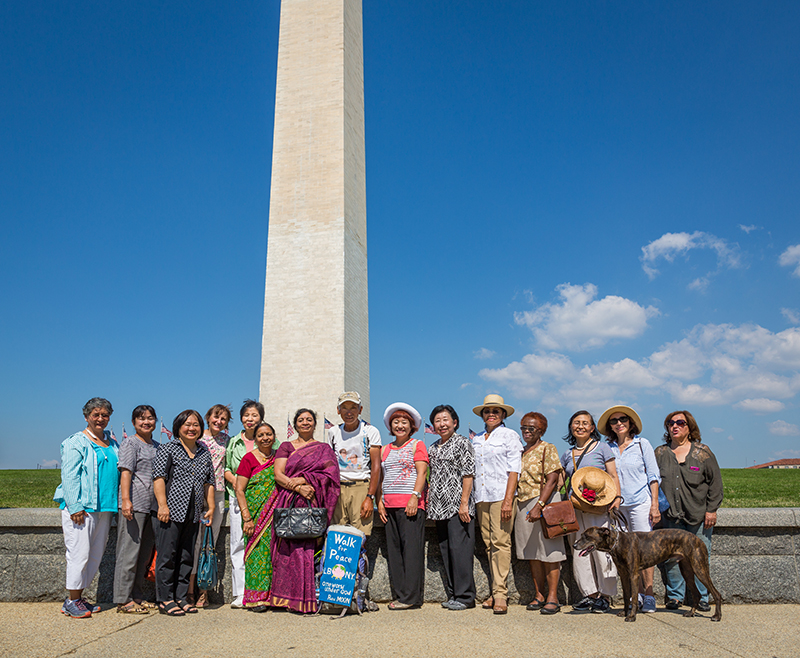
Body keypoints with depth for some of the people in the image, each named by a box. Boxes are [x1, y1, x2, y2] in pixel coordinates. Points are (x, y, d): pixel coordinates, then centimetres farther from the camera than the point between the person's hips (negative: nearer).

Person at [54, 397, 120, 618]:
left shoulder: (112, 444, 16)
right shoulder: (76, 442, -3)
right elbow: (69, 476, -9)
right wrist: (75, 506, -16)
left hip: (105, 508, 7)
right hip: (82, 508, -6)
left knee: (95, 555, 9)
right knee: (80, 553, -5)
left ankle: (78, 597, 21)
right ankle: (72, 602, 7)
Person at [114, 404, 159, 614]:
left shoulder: (156, 446, 18)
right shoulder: (130, 443, -2)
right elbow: (125, 472, -12)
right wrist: (126, 500, -22)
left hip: (152, 506, 7)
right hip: (134, 505, -7)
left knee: (145, 553, 12)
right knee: (129, 552, -4)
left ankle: (137, 596, 21)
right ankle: (123, 600, 4)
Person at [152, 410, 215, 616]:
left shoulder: (204, 453, 15)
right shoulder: (167, 449, 0)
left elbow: (209, 482, 17)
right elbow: (159, 477, -8)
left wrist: (211, 507, 10)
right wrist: (163, 505, -16)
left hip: (193, 514, 5)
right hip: (170, 512, -5)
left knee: (187, 557, 10)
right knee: (167, 556, -1)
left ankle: (181, 597, 19)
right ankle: (165, 600, 9)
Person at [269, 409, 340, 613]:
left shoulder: (324, 449, 13)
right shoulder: (286, 447, 15)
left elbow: (328, 474, -2)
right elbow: (278, 475, 3)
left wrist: (297, 480, -10)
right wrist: (298, 488, -13)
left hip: (312, 506, -1)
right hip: (288, 505, 1)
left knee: (309, 549, -8)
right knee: (288, 548, -5)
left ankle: (307, 599, -1)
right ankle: (287, 597, 4)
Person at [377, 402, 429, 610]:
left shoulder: (417, 445, 4)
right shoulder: (385, 449, 19)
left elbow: (422, 472, -5)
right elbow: (381, 478, 19)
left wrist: (415, 496, -16)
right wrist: (379, 501, 9)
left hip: (410, 503, -6)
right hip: (390, 505, 6)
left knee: (412, 548, -6)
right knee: (393, 548, 6)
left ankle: (411, 596, -1)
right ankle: (400, 594, 13)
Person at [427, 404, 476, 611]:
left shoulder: (462, 443, -4)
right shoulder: (433, 448, 16)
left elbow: (468, 474, -10)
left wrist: (464, 503, -16)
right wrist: (429, 501, 14)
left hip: (457, 506, -7)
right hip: (439, 508, 7)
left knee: (459, 549, -6)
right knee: (445, 551, 10)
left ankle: (465, 596, 2)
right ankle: (452, 594, 19)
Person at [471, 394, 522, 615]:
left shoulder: (510, 436, 3)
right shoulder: (476, 439, 17)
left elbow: (514, 470, -4)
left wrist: (508, 500, -14)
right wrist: (471, 501, 11)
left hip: (501, 495, -5)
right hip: (481, 497, 5)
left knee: (501, 542, -9)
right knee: (489, 544, 5)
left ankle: (501, 594, -6)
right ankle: (495, 592, 11)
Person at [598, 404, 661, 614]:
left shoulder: (642, 444, 3)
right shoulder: (608, 449, 9)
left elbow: (653, 476, 2)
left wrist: (654, 504, -4)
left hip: (640, 502, -3)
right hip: (617, 505, 3)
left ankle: (648, 596, 4)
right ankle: (636, 595, 12)